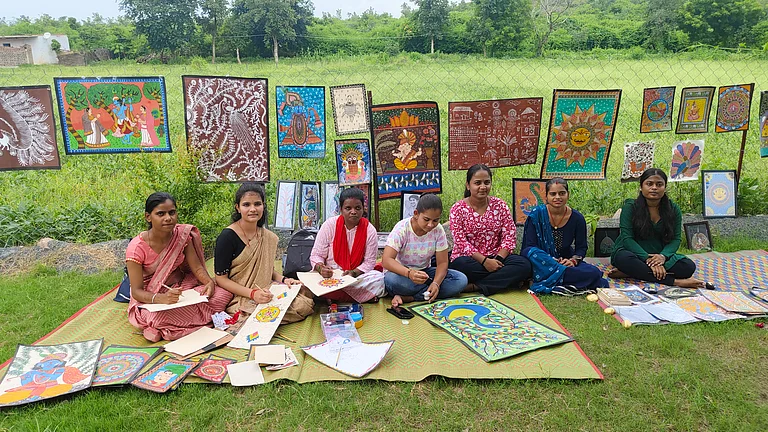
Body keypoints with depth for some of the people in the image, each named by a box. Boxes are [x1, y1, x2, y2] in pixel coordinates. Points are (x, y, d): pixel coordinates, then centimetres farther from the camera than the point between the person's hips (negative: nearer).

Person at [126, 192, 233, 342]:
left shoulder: (182, 233, -4)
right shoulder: (137, 248, -17)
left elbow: (197, 267, -2)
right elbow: (137, 291, -17)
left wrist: (209, 283, -25)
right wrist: (161, 299, -38)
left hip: (182, 287, 4)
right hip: (150, 299, -4)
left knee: (224, 293, -20)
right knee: (159, 316, -41)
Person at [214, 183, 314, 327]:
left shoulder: (268, 237, 7)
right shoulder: (227, 237, -13)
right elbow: (221, 278, -13)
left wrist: (284, 279, -3)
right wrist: (252, 293, -24)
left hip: (265, 292, 6)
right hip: (238, 298, -6)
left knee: (304, 304, -14)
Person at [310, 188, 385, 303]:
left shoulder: (369, 230, -3)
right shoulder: (329, 225, -4)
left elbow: (369, 261, -1)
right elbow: (316, 255, -3)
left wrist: (354, 273, -21)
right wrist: (321, 268, -26)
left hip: (356, 277, 0)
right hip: (329, 275, 0)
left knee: (379, 278, -27)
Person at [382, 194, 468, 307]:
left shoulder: (438, 230, -9)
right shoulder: (402, 229, -19)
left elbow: (442, 262, -9)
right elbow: (386, 260, -29)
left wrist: (436, 283, -30)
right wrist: (409, 273, -47)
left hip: (424, 272, 5)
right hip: (403, 272, -5)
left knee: (461, 279, -21)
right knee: (391, 280, -39)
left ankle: (407, 297, -24)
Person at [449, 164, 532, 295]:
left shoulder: (500, 205, 5)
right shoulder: (458, 209, -3)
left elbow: (509, 236, 0)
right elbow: (461, 242, -11)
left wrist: (498, 259, -18)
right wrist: (484, 261, -22)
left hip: (495, 257, 3)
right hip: (470, 259, -3)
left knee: (524, 264, -25)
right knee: (460, 265, -37)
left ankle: (474, 286, -26)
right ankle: (504, 280, -19)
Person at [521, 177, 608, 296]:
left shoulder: (577, 218, 0)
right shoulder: (536, 215, -7)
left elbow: (581, 247, 8)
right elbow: (529, 247, -10)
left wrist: (573, 260, -15)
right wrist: (551, 260, -24)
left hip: (565, 262, 2)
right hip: (541, 264, -2)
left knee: (594, 273, -25)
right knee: (531, 253, -36)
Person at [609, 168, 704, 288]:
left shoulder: (673, 209, 5)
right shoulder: (630, 207, -6)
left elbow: (675, 239, 0)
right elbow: (627, 238, -13)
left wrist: (663, 256, -22)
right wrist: (648, 258, -26)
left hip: (660, 255, 4)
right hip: (634, 253, -3)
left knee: (689, 267, -24)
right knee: (623, 259, -37)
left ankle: (632, 273, -27)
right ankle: (674, 281, -33)